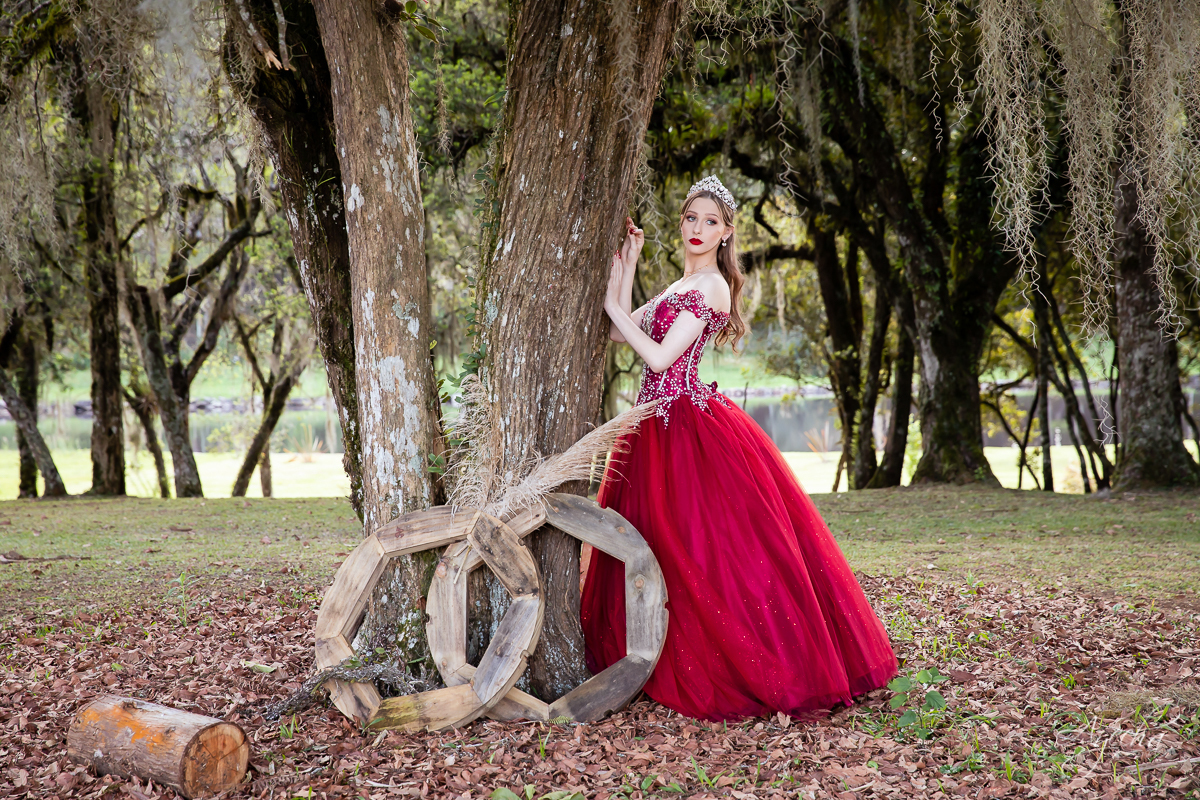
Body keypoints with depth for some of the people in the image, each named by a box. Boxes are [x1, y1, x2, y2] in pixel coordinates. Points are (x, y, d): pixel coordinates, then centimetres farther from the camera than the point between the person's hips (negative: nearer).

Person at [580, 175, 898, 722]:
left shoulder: (710, 286, -10)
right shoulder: (678, 288, 18)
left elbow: (660, 356, -17)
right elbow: (619, 334, 11)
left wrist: (614, 303, -9)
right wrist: (624, 266, 9)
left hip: (690, 430, -9)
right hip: (662, 430, 9)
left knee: (699, 549, -7)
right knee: (670, 552, 11)